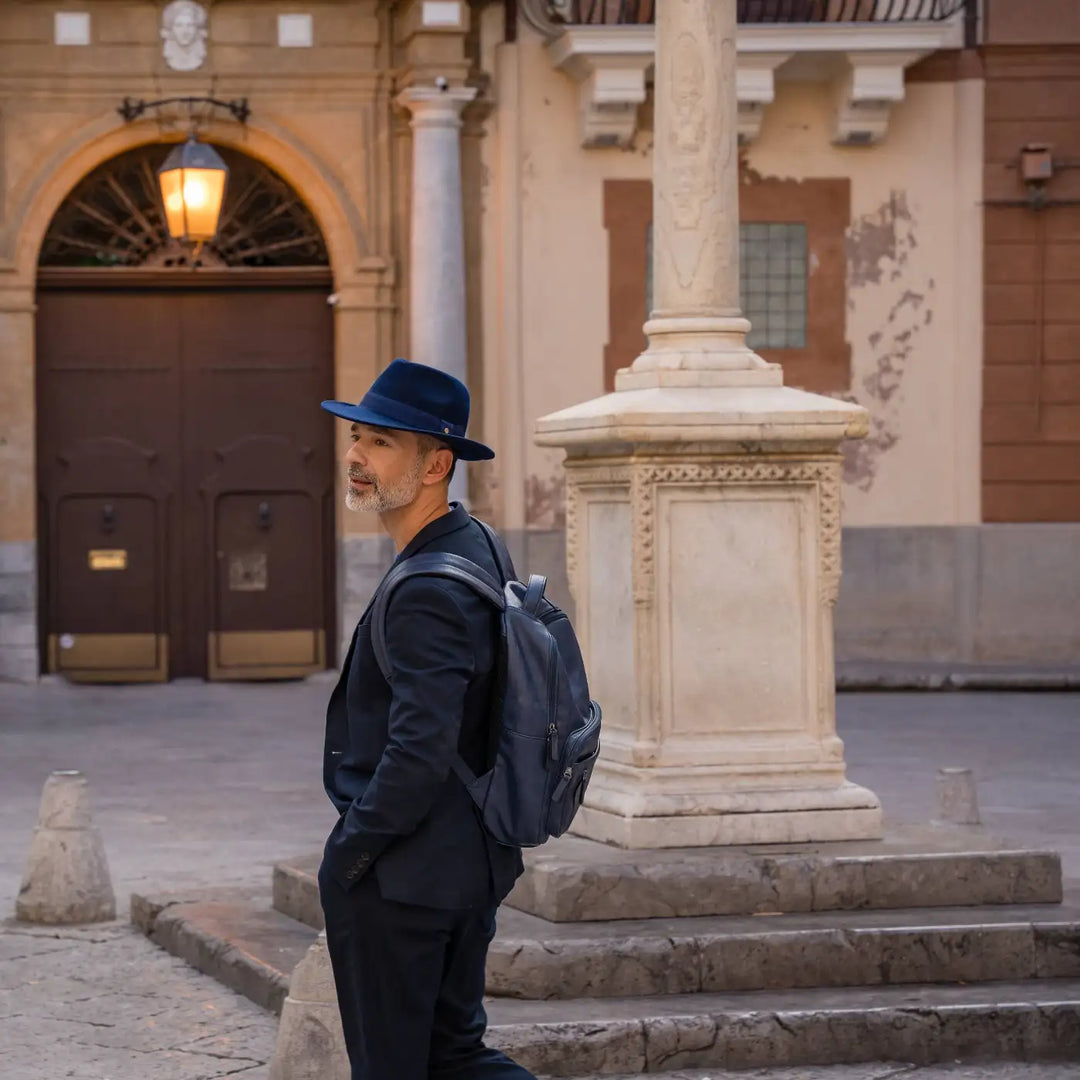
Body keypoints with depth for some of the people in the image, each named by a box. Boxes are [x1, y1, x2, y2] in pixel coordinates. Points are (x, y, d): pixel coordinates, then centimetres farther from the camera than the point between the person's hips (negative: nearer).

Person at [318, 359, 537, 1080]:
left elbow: (419, 755, -28)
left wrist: (349, 852, -15)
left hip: (399, 878, -10)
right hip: (471, 864, 10)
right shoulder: (477, 549, 8)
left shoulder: (428, 594, -23)